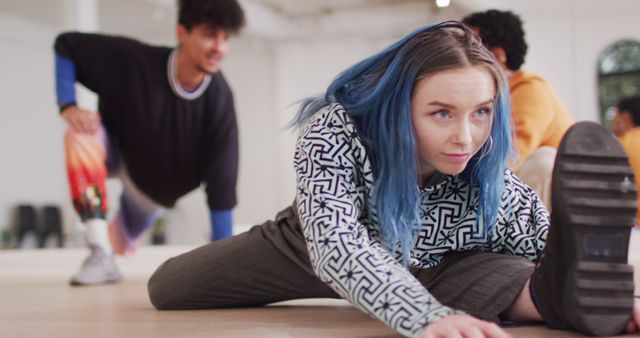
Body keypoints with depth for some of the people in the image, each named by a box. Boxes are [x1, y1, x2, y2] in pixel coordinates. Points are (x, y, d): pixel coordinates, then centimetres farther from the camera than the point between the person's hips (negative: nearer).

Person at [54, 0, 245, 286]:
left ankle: (110, 241, 54)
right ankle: (100, 256, -30)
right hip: (117, 153, -2)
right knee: (82, 136, -35)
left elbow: (221, 181, -27)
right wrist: (68, 106, -33)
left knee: (121, 245, 13)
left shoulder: (219, 99, -29)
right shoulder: (133, 60, -32)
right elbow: (66, 45, -18)